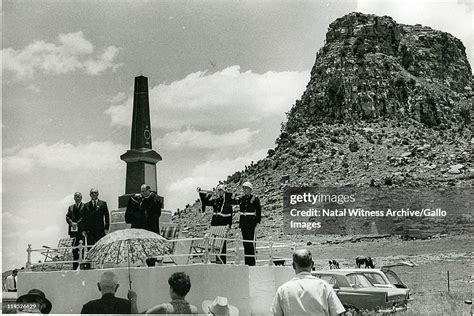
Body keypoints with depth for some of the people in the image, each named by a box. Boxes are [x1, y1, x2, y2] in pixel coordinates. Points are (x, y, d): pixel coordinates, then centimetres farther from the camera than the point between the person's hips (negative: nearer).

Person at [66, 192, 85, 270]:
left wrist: (77, 223, -15)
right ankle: (75, 265, 12)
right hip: (73, 231, 5)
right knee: (74, 249, 6)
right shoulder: (70, 207, 20)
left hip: (81, 230, -5)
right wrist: (72, 223, -9)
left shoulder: (85, 206, 3)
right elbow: (67, 217, 10)